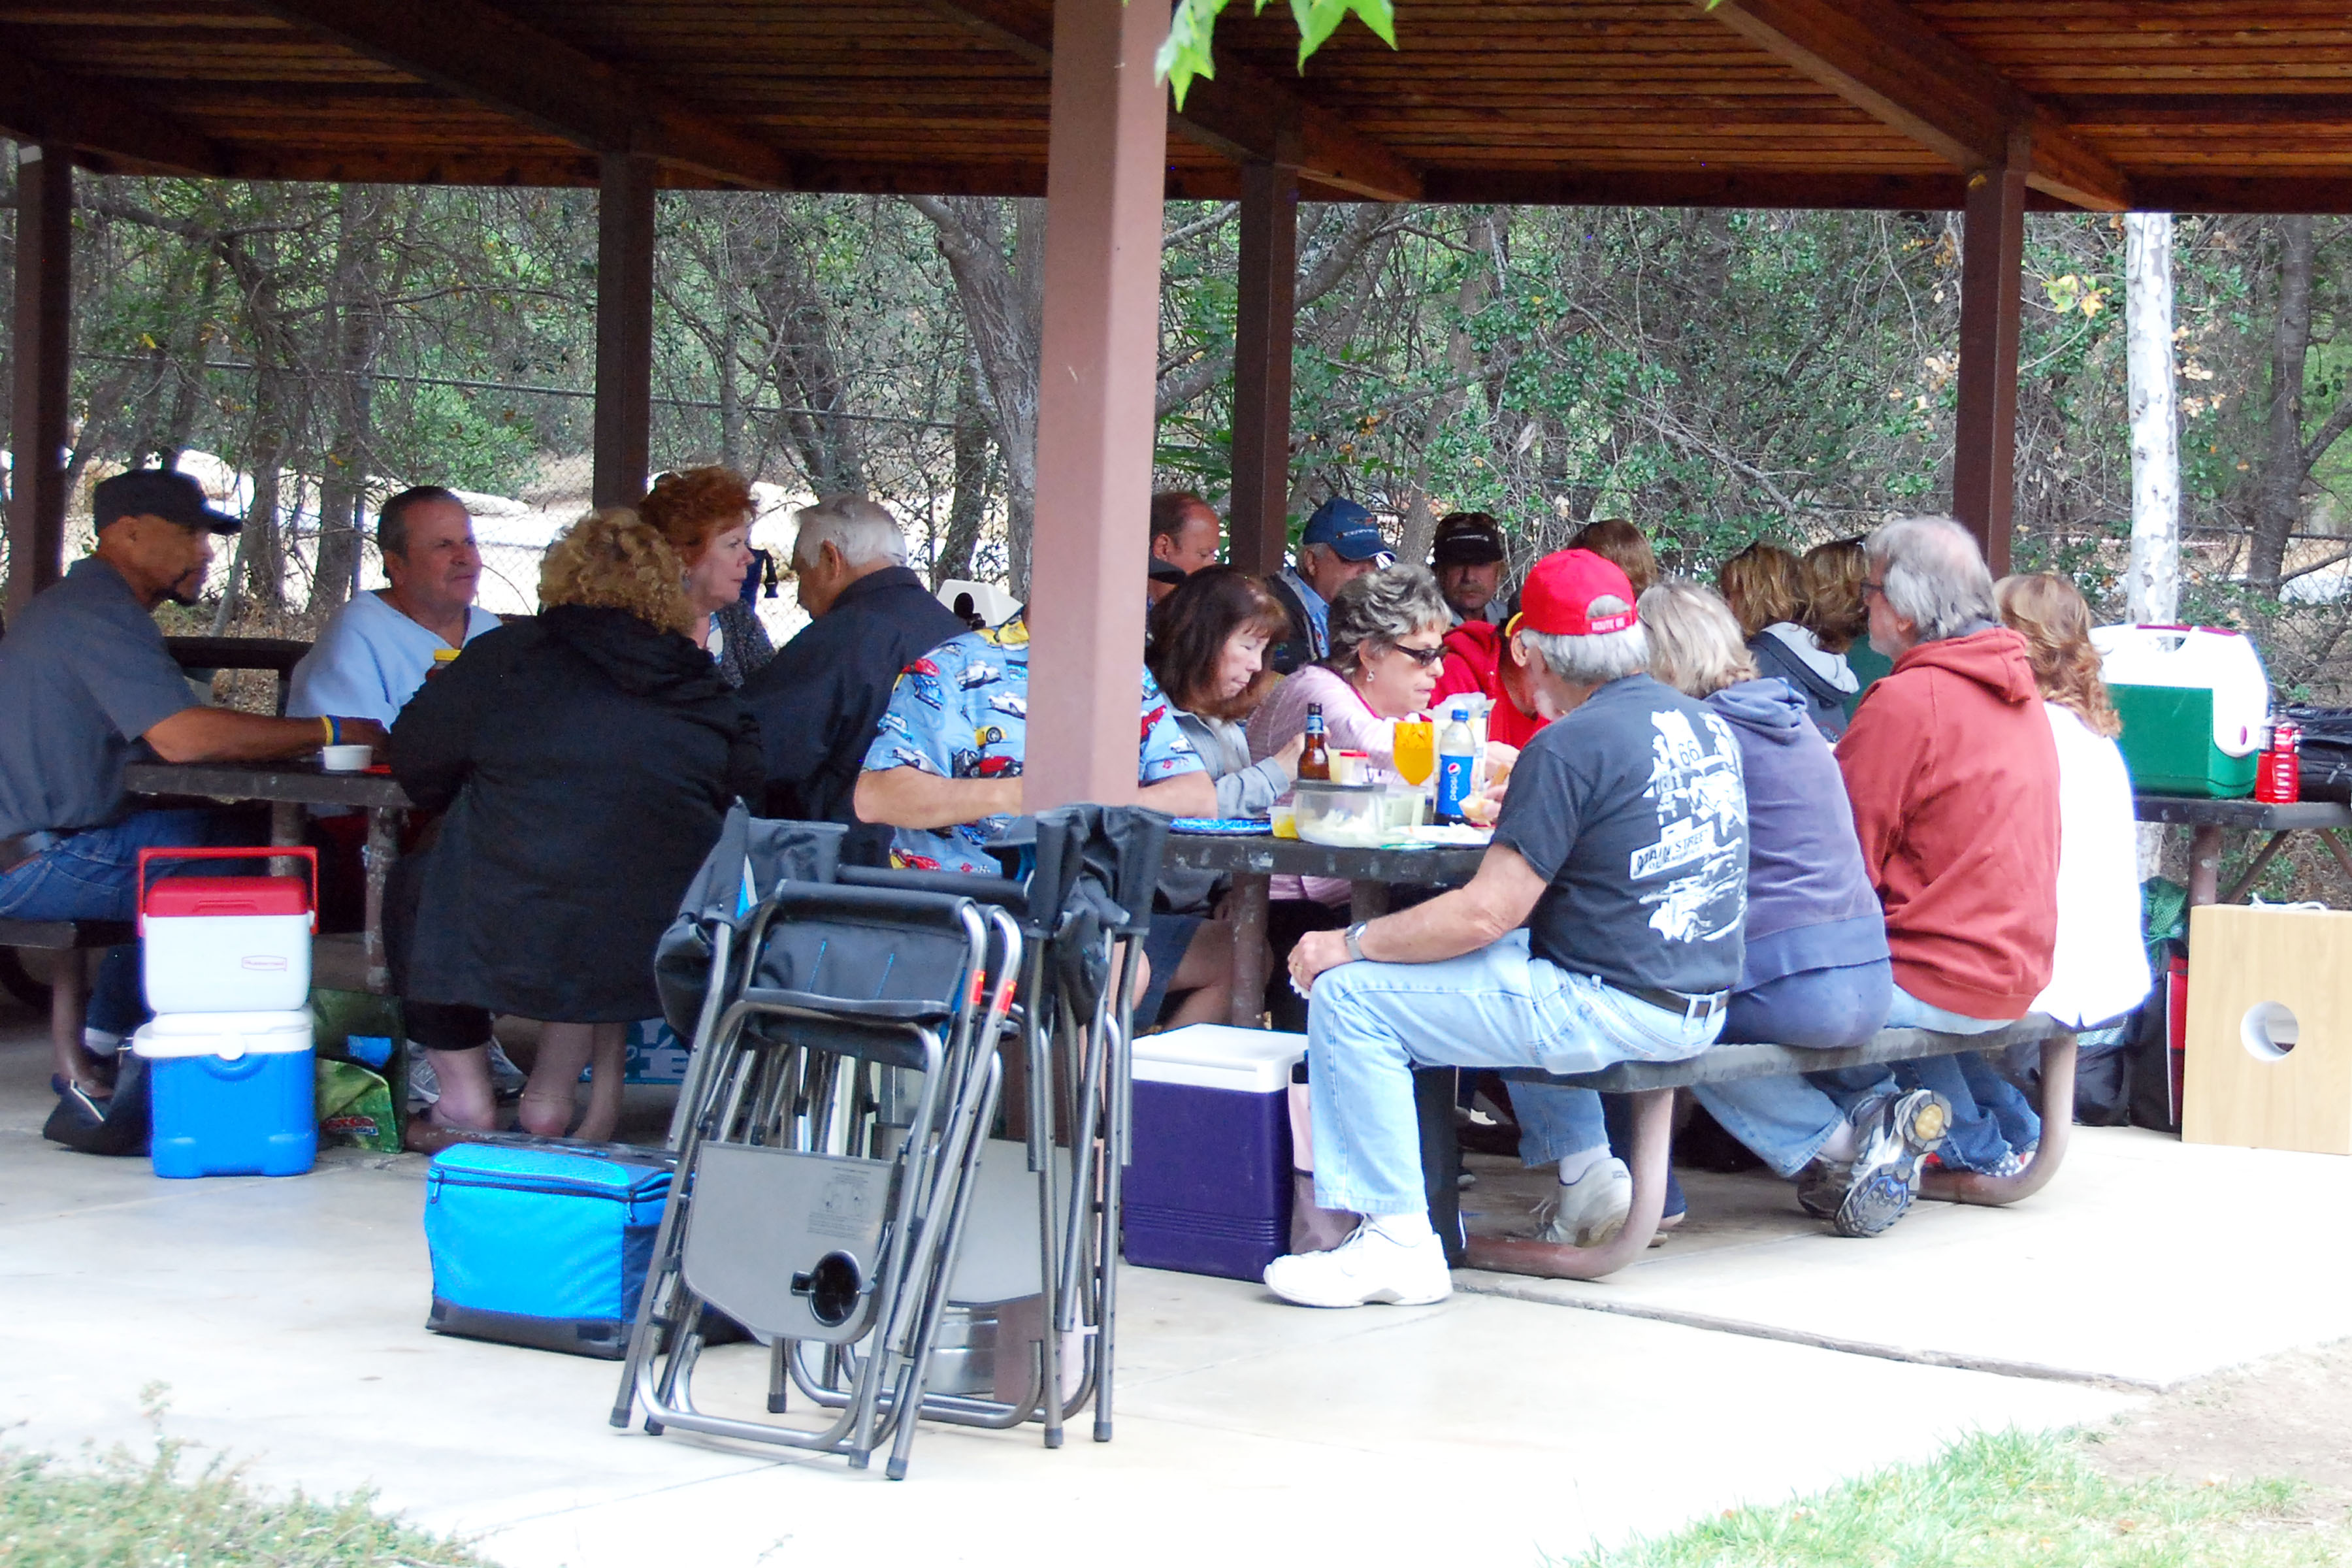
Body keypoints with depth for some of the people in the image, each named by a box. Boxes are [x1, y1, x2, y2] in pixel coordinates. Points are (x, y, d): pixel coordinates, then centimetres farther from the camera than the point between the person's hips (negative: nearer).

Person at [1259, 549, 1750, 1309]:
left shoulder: (1571, 746, -16)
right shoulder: (1707, 725, 9)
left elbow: (1485, 914, -18)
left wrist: (1349, 944, -8)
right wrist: (1523, 825, 34)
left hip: (1619, 1012, -9)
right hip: (1698, 1007, 9)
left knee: (1350, 997, -6)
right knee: (1522, 963, 37)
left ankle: (1398, 1242, -9)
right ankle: (1585, 1164, 27)